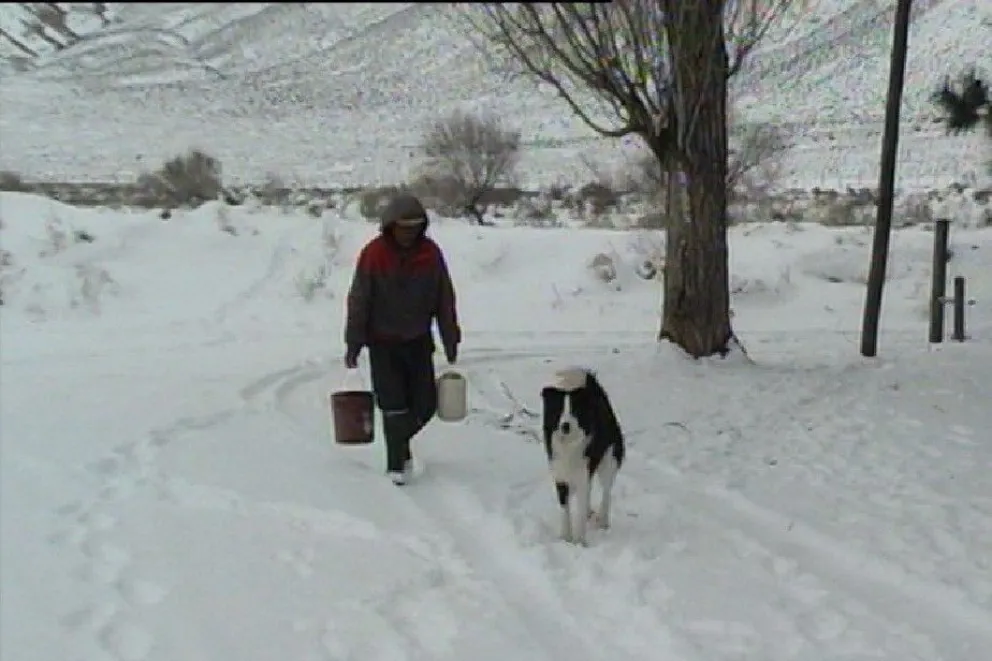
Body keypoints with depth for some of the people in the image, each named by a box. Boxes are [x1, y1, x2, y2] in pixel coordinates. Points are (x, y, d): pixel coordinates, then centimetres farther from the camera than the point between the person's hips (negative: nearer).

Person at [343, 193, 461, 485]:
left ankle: (398, 441, 33)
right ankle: (397, 464, 9)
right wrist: (353, 344, -6)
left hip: (419, 341, 3)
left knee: (425, 405, 5)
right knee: (394, 405, -5)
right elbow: (358, 300, -7)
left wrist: (451, 340, 6)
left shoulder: (431, 253, -4)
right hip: (383, 343, -3)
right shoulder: (373, 254, -12)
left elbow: (445, 299, 4)